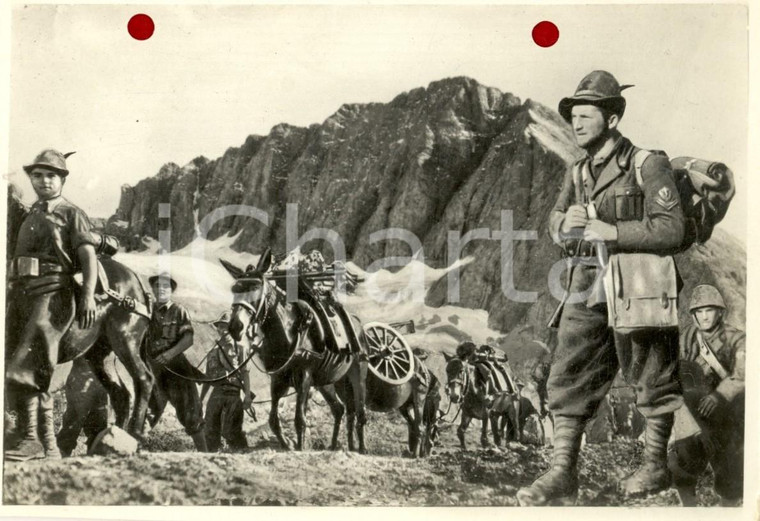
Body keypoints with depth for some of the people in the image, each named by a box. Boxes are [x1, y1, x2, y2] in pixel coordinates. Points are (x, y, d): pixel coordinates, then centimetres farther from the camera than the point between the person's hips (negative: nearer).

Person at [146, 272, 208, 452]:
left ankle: (203, 452, 5)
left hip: (177, 368, -3)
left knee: (189, 413, -2)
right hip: (153, 370, 4)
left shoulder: (179, 311, -1)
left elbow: (189, 339, -10)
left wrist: (171, 353, -24)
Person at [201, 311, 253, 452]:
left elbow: (245, 373, -2)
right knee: (211, 430, 3)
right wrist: (200, 399, 16)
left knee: (230, 430, -10)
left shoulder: (239, 348, 6)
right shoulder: (213, 352, 17)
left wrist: (247, 395, -12)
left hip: (233, 393, -4)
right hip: (216, 392, 4)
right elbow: (207, 378, 20)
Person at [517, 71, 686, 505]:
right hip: (587, 288, 6)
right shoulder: (577, 173, 11)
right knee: (569, 378, 2)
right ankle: (563, 476, 6)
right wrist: (565, 221, -6)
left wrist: (613, 231, -21)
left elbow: (672, 229, -14)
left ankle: (656, 465, 26)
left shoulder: (648, 165, -8)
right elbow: (555, 227, 17)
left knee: (651, 379, 9)